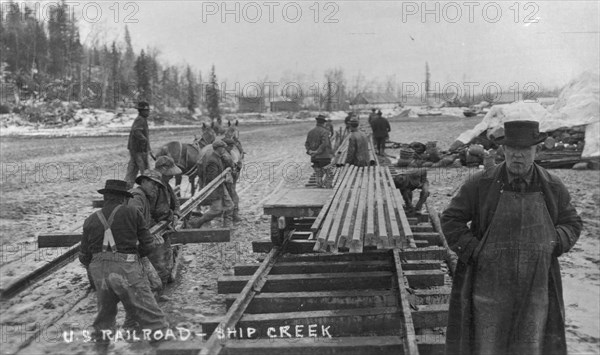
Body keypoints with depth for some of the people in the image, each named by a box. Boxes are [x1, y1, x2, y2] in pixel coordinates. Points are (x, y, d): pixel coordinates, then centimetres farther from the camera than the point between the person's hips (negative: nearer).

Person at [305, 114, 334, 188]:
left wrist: (309, 151, -6)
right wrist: (318, 151, -17)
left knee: (318, 176, 11)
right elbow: (325, 143, -22)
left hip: (314, 157, 6)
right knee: (329, 176, 0)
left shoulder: (310, 132, 11)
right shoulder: (324, 131, -10)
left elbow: (307, 144, 7)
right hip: (324, 157, -6)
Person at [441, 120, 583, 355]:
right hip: (489, 287, -2)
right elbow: (450, 220, 0)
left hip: (535, 291, 2)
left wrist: (556, 243, -7)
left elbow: (572, 223, 14)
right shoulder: (480, 184, -6)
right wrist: (474, 252, -10)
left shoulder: (553, 187, 1)